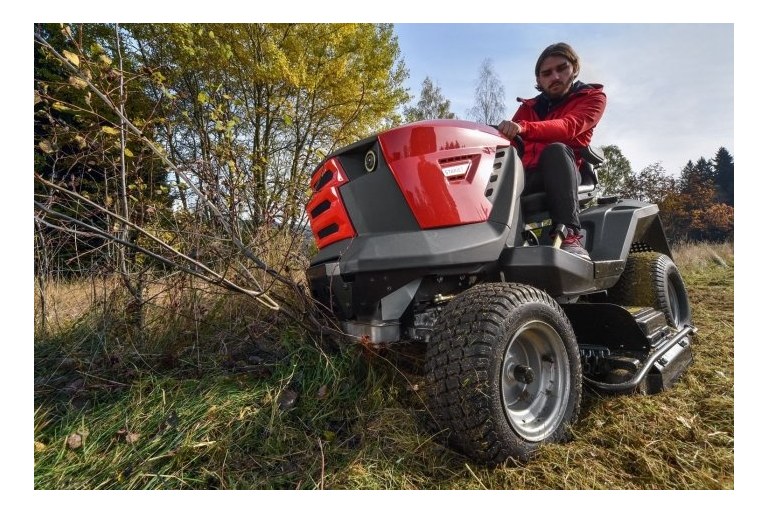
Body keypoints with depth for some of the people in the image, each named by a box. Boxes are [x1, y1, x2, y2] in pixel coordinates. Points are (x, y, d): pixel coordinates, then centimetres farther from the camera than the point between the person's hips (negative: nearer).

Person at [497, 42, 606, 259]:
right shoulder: (528, 107, 25)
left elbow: (568, 127, -13)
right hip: (528, 176, 3)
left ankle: (569, 234, -43)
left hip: (562, 175, -2)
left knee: (555, 150, -35)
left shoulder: (592, 97, 11)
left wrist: (523, 128, -32)